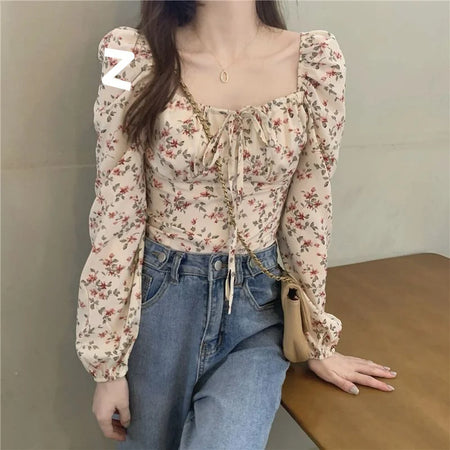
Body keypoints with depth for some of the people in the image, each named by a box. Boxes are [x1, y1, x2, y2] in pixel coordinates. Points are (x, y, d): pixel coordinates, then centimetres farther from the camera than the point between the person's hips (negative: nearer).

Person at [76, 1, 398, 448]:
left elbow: (307, 211, 0)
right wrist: (108, 361, -4)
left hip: (259, 305, 1)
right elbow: (115, 218, -8)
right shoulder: (135, 57, -9)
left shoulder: (316, 59, -5)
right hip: (158, 301, 0)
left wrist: (319, 340, 7)